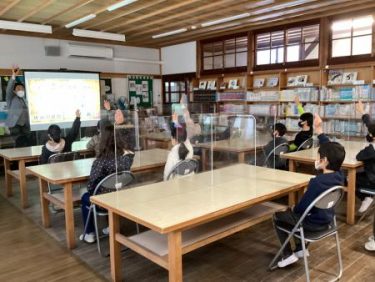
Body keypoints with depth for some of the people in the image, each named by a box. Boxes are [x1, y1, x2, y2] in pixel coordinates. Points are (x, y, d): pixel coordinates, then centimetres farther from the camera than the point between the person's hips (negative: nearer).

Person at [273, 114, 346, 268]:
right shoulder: (339, 176, -9)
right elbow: (330, 150, 2)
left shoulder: (317, 182, -31)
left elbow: (303, 206, -24)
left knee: (278, 216, 10)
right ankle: (301, 248, 31)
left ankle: (288, 255, 13)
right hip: (327, 220, 8)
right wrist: (319, 130, 3)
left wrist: (293, 209, -2)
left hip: (314, 223, -8)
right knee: (294, 212, 30)